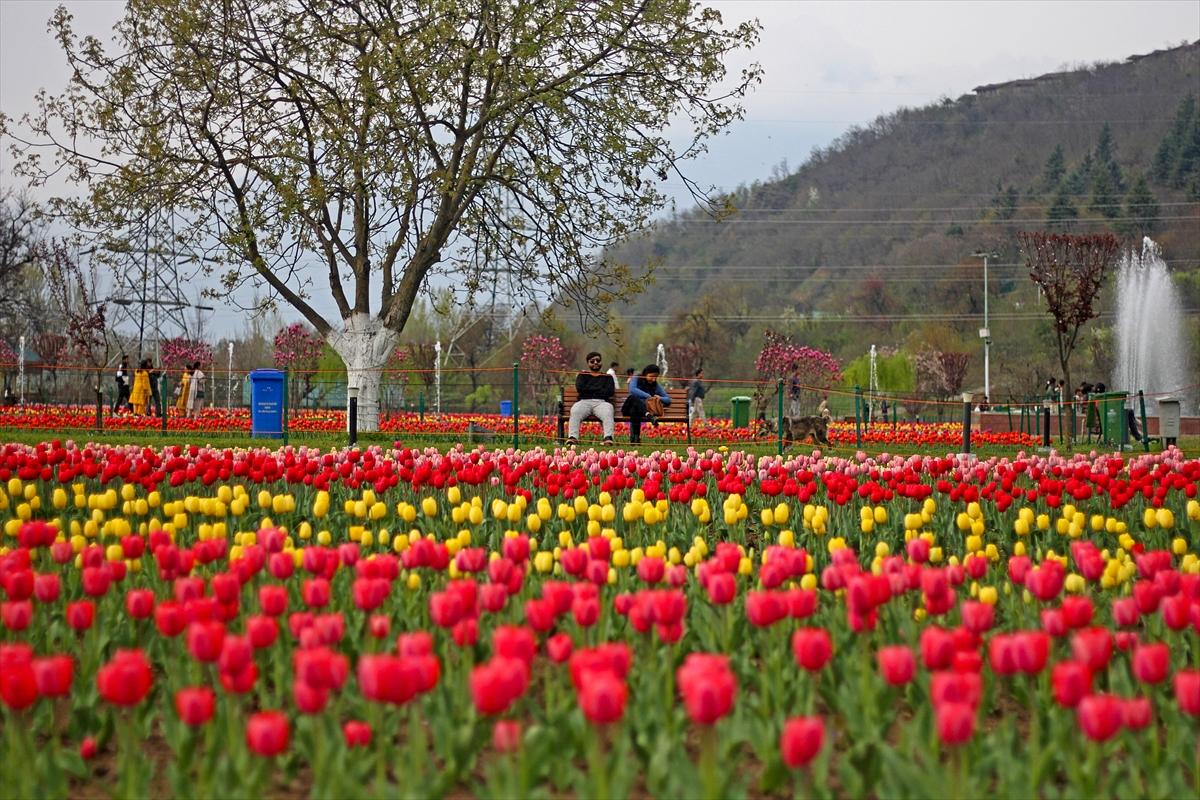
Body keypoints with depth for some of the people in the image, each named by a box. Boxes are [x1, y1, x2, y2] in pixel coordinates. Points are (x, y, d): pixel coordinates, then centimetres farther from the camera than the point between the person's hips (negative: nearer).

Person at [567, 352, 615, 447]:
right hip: (584, 401, 0)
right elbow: (579, 388, 4)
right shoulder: (582, 375, 25)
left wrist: (590, 390, 3)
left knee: (607, 413, -37)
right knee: (575, 411, -35)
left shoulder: (607, 377, 24)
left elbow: (610, 391, 5)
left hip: (602, 402, 0)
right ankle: (572, 438, -48)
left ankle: (608, 438, -53)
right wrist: (598, 389, 3)